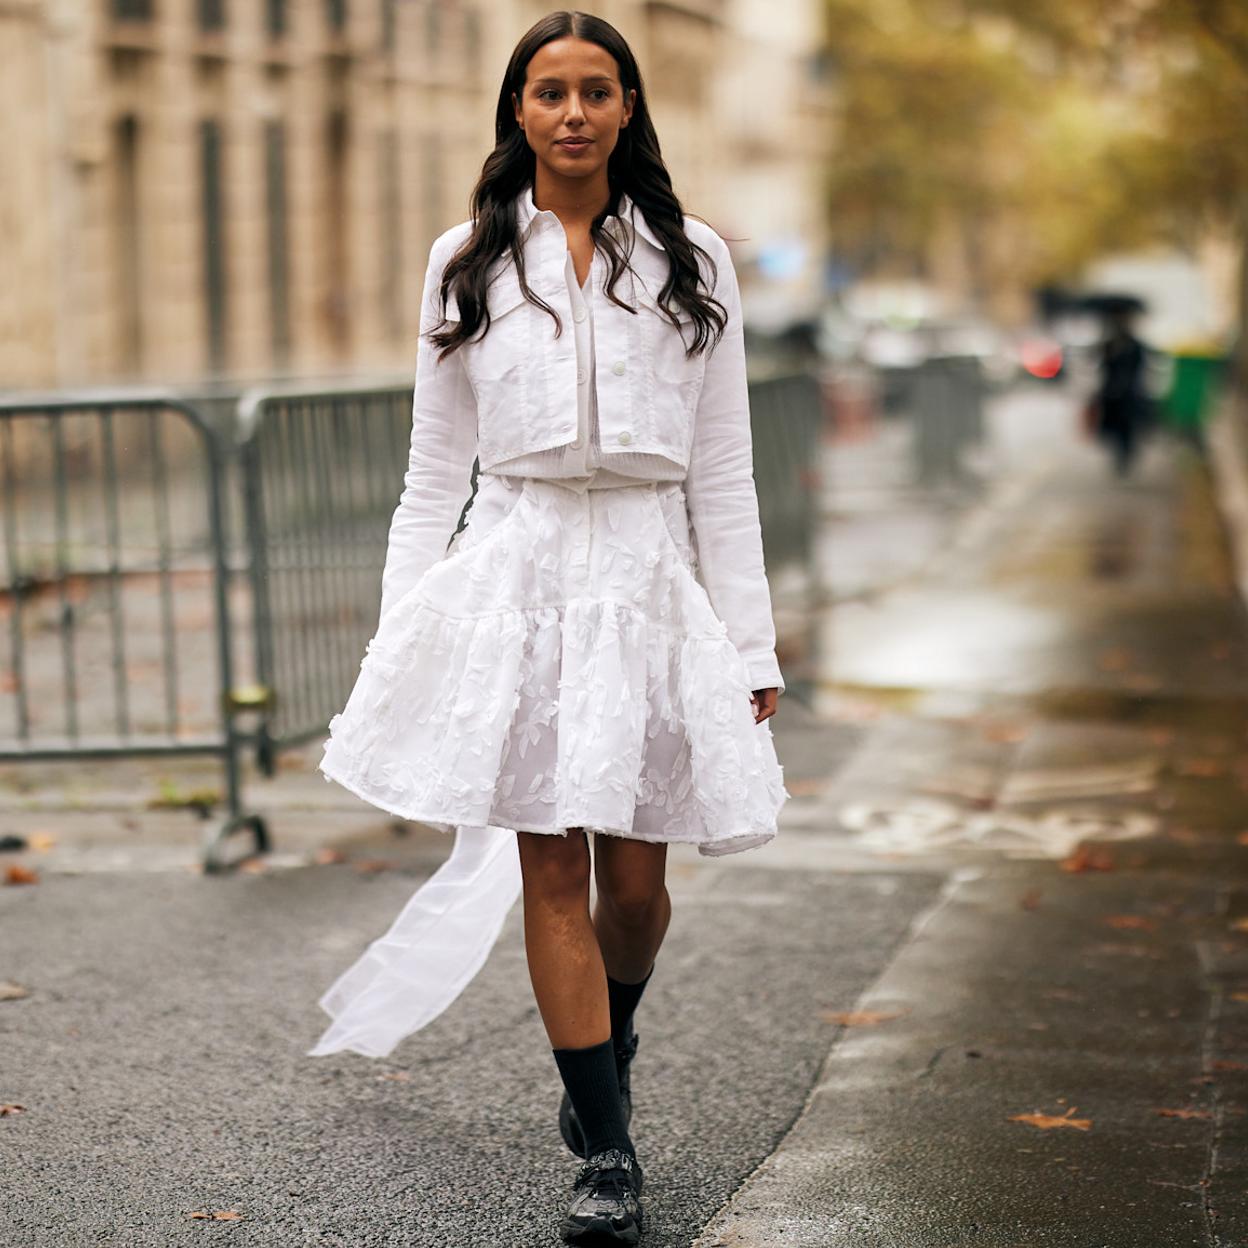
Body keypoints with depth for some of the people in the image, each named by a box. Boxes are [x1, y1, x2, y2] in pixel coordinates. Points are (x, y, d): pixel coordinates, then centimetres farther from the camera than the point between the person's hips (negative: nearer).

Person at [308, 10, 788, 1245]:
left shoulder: (690, 262, 7)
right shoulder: (467, 262, 8)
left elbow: (723, 474, 7)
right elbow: (434, 470, 10)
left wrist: (749, 647, 3)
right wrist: (400, 638, 5)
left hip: (648, 576, 0)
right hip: (516, 573, 0)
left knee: (634, 876, 4)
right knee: (552, 872, -4)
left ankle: (604, 1060, 35)